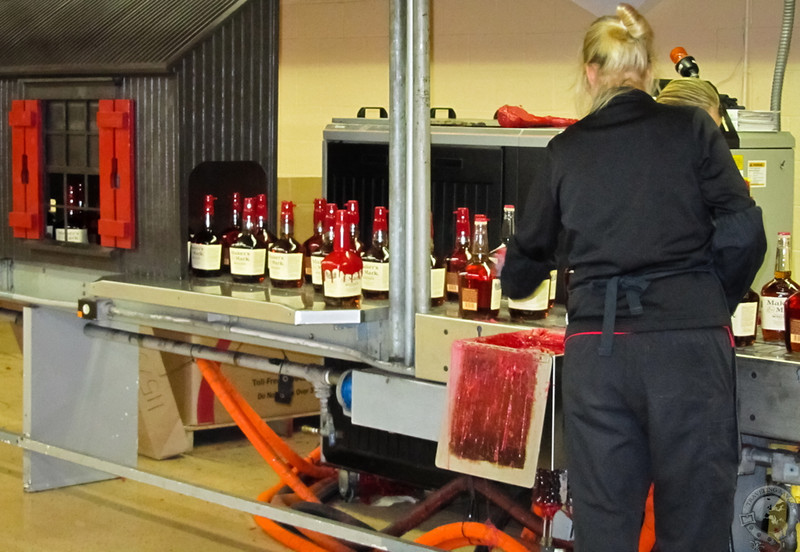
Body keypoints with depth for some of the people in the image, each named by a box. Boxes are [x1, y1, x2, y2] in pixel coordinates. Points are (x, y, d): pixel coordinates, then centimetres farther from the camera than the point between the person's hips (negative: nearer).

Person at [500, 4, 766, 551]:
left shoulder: (567, 149, 9)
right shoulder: (691, 128, 3)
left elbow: (530, 255, 20)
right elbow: (742, 233, -5)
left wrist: (513, 283, 42)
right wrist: (712, 308, 12)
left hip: (598, 350, 2)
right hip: (690, 341, -2)